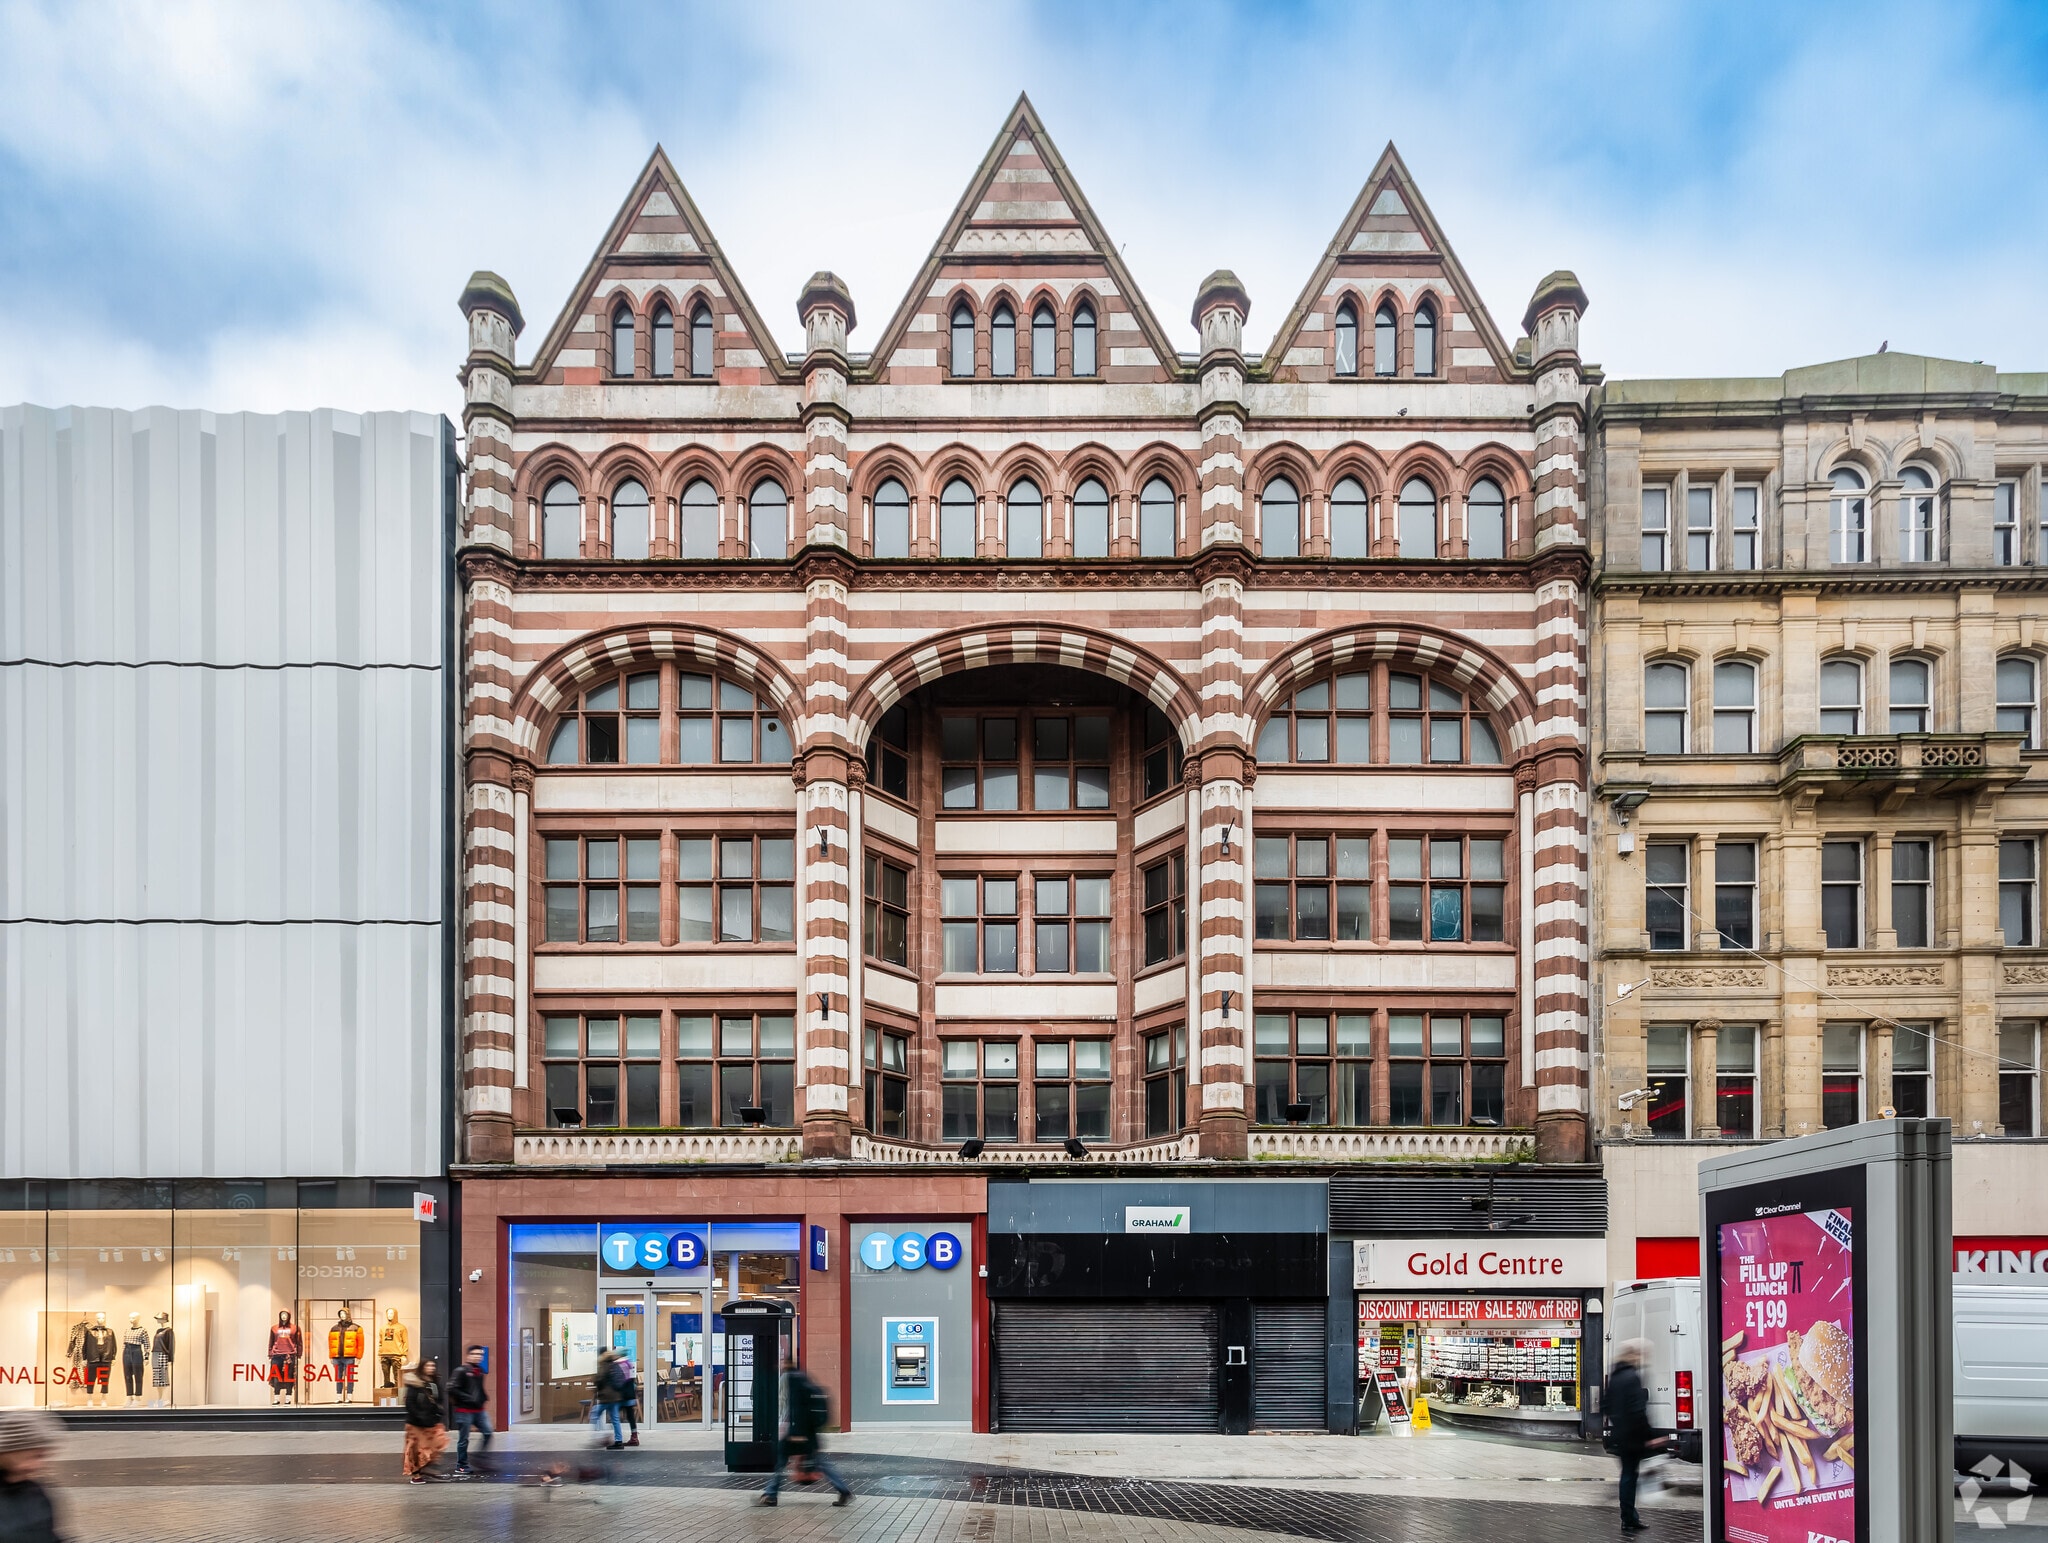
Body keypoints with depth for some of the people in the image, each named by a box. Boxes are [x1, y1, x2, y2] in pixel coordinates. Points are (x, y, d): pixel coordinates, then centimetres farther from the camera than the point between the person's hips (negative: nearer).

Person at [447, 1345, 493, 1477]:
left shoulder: (480, 1371, 12)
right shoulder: (461, 1371, -10)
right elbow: (452, 1389, -17)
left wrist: (484, 1398, 3)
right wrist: (469, 1398, -20)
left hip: (478, 1410, 7)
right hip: (464, 1410, -7)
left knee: (488, 1432, -2)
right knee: (463, 1439, 1)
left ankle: (479, 1459, 11)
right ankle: (461, 1467, 12)